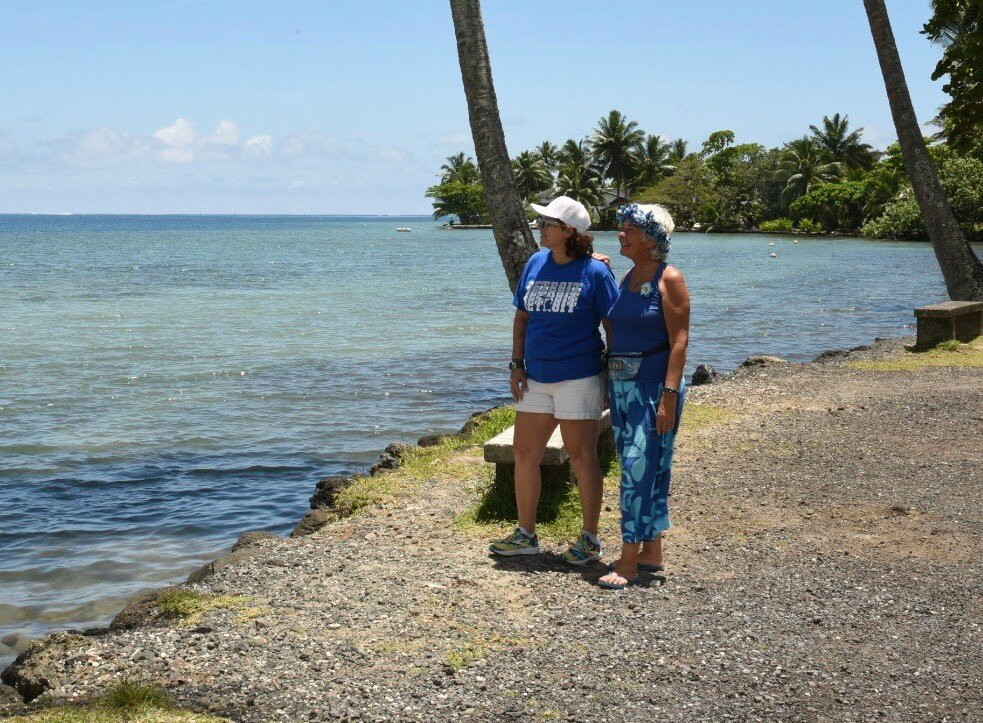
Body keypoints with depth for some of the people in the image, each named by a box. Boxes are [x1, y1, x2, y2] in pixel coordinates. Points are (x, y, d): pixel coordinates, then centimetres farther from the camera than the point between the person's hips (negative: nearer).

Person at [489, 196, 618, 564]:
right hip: (536, 378, 6)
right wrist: (517, 364, 6)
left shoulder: (594, 272, -9)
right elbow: (522, 317, 13)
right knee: (524, 452, 8)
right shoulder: (535, 264, 6)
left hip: (578, 378, -6)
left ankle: (590, 538, 15)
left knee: (582, 456, 2)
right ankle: (526, 535, 21)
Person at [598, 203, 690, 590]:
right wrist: (610, 385, 15)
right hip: (621, 383, 8)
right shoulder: (627, 278, 13)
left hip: (653, 385, -8)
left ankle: (629, 561, -8)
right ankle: (651, 553, 20)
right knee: (634, 467, 11)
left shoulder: (669, 279, -10)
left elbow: (679, 340, -15)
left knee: (640, 467, -10)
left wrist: (670, 395, -20)